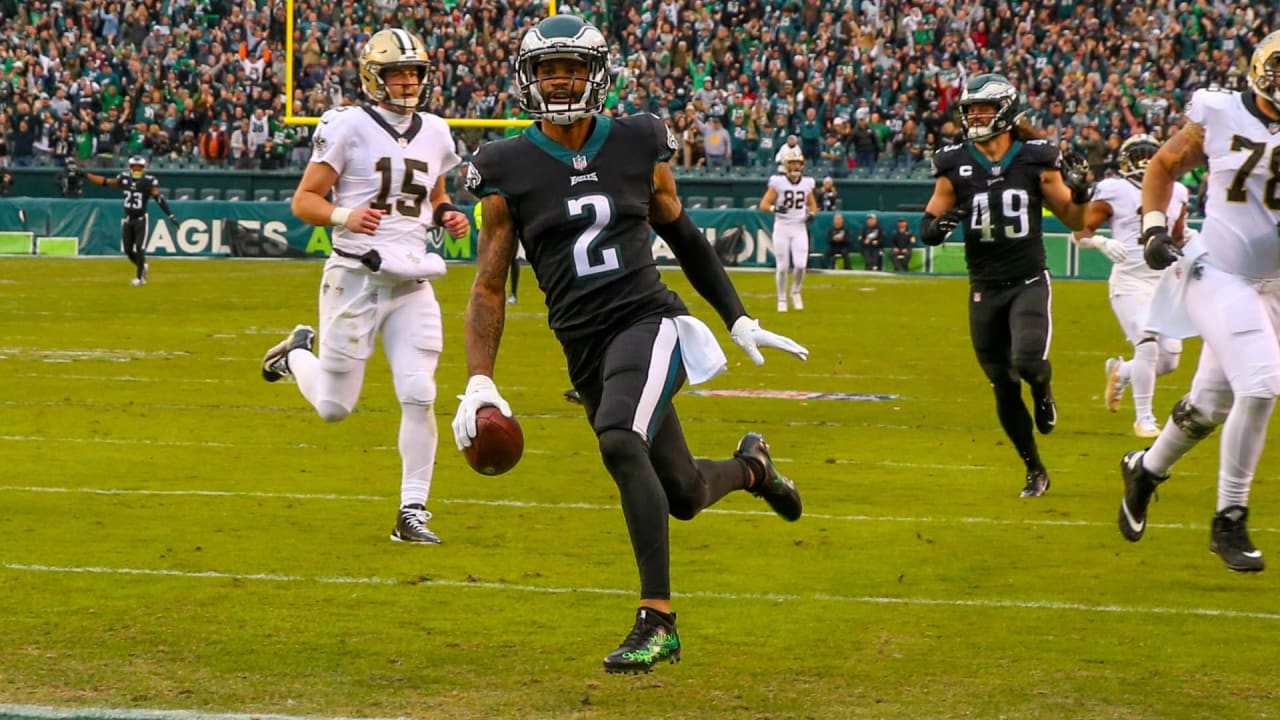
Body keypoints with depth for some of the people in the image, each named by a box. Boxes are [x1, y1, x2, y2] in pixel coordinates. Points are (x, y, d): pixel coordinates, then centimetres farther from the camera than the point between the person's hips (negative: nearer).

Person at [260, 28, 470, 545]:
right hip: (356, 279, -4)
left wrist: (448, 215, 4)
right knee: (334, 407, 5)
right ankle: (298, 354, 38)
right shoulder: (349, 127, -8)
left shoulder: (434, 132, 9)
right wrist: (344, 216, -26)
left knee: (419, 396, -9)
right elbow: (304, 201, -7)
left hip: (411, 284, 4)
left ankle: (411, 512, 0)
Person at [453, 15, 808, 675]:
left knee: (620, 440, -31)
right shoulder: (509, 171, 2)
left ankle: (657, 621, -26)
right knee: (682, 496, 10)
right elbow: (489, 285, 2)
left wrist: (740, 321, 19)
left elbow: (684, 238, 18)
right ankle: (750, 466, 48)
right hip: (585, 347, 2)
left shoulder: (638, 147, 4)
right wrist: (479, 382, -9)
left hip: (648, 320, -2)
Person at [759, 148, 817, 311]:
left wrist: (811, 213, 0)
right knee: (782, 266, -2)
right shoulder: (778, 183, -5)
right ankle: (782, 299, 14)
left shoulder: (807, 183, 6)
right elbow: (764, 204, -5)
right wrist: (775, 208, -25)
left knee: (800, 264, -12)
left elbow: (812, 204, 21)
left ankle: (795, 292, 15)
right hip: (782, 226, -2)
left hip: (800, 228, 2)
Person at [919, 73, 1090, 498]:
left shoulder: (1036, 160, -2)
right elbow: (926, 229, 6)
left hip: (1028, 283, -2)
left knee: (1027, 363, -25)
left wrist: (1079, 191, -16)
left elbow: (1076, 222, 5)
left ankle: (1043, 389, 13)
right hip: (985, 289, 2)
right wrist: (938, 226, -17)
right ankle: (1034, 471, 23)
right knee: (1003, 390, 6)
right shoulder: (955, 165, 1)